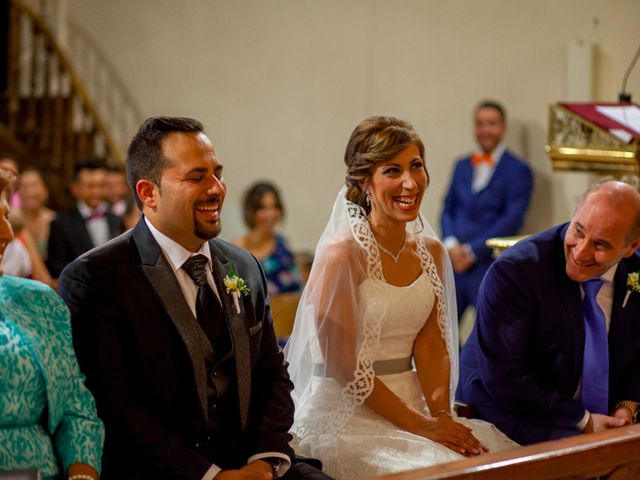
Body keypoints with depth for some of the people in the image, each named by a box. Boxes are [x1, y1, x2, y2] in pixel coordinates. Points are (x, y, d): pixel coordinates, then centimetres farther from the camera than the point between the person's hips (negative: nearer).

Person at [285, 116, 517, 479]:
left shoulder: (430, 250, 8)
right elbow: (344, 368, -13)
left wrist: (442, 415, -10)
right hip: (346, 417, -6)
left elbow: (430, 344, 7)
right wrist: (422, 426, -14)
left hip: (410, 404, 6)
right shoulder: (341, 254, -13)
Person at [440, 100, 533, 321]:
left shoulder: (518, 170, -1)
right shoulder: (462, 166, 18)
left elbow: (511, 220, -9)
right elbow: (448, 209, 15)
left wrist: (471, 251, -12)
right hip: (454, 261, 5)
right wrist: (451, 244, -4)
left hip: (489, 264, -5)